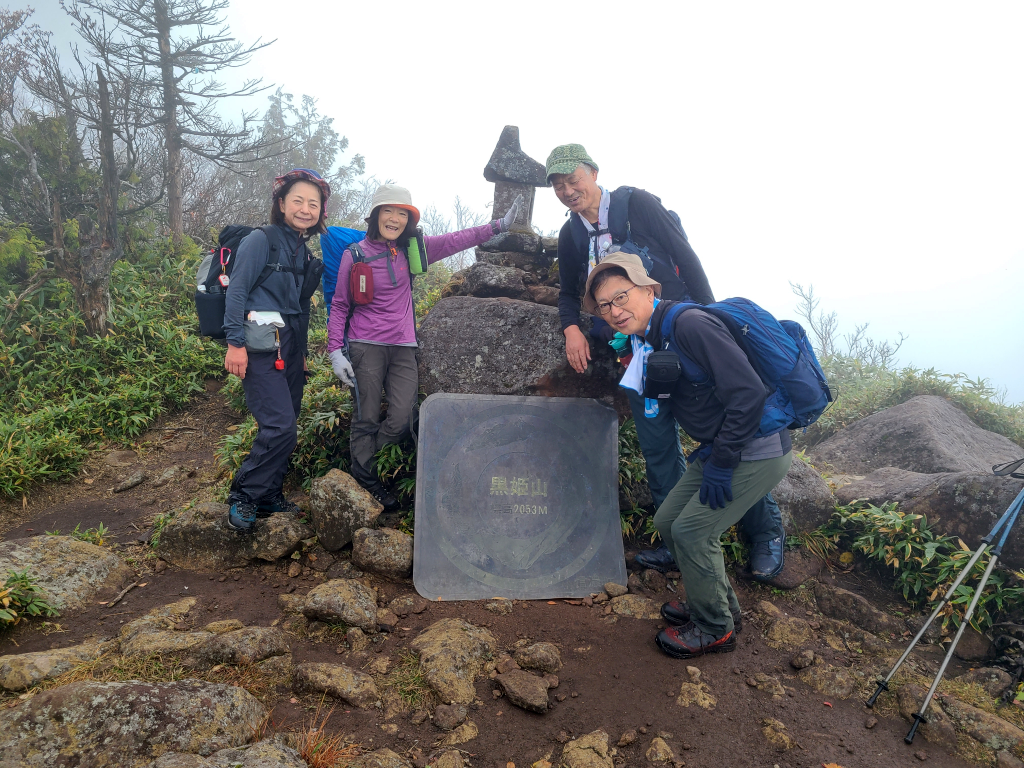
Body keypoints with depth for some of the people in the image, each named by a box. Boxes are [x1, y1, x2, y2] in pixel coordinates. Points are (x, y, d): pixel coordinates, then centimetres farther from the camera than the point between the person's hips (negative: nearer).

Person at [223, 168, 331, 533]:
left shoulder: (305, 253, 17)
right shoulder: (261, 240, -5)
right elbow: (237, 290, -11)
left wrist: (301, 352, 22)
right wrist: (235, 342, -18)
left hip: (291, 348, 8)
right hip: (263, 346, -8)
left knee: (284, 428, 9)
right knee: (280, 427, -15)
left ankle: (270, 497, 21)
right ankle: (243, 496, 1)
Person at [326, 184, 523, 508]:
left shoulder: (412, 250, 8)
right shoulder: (355, 254, 0)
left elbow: (454, 240, 8)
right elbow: (339, 305, 3)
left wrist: (498, 226, 4)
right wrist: (336, 350, -4)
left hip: (403, 349, 3)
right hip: (366, 346, -3)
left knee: (401, 422, -5)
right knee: (367, 420, -2)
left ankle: (363, 467, 17)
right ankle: (365, 482, 14)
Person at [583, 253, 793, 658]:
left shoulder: (690, 324, -24)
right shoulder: (646, 341, 5)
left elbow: (748, 392, -27)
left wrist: (720, 465, -21)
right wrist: (708, 457, 9)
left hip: (758, 450, -9)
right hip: (719, 450, 9)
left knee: (692, 531, -9)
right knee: (668, 521, 10)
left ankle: (714, 628, 14)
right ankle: (720, 603, 30)